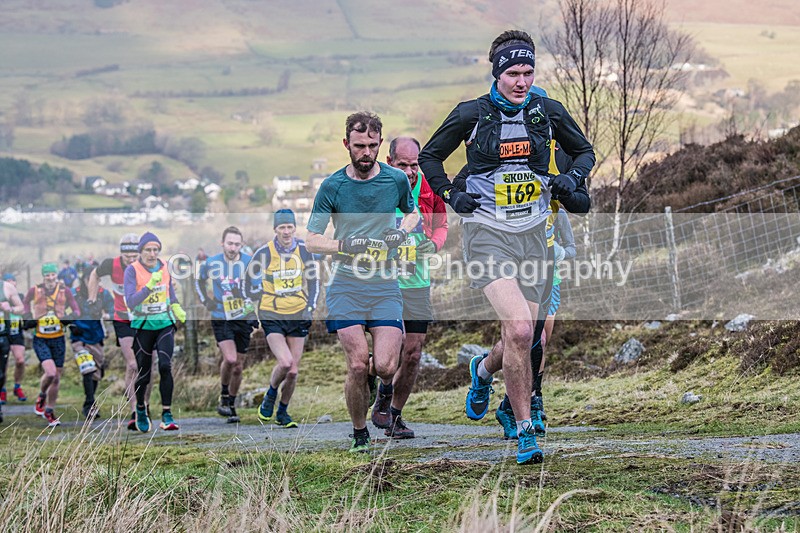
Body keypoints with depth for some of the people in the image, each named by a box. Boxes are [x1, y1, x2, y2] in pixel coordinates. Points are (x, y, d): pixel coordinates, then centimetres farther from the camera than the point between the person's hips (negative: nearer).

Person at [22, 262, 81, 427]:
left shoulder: (65, 291, -1)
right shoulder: (35, 290, -4)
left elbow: (76, 311, 1)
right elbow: (25, 304, 13)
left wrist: (69, 318, -19)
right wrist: (28, 317, -5)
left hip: (58, 339, 3)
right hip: (40, 339, -3)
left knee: (57, 378, 8)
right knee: (50, 372, -21)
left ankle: (49, 412, 24)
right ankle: (41, 396, 10)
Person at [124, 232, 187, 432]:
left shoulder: (164, 267, 1)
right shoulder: (132, 270, -13)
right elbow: (130, 302, -23)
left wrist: (176, 307, 17)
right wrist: (149, 286, -33)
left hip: (165, 324, 3)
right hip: (143, 326, -2)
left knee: (165, 366, -15)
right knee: (144, 374, 3)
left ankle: (166, 415, -13)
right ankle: (140, 408, 31)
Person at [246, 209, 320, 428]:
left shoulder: (304, 249, -1)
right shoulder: (264, 252, -10)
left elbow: (313, 278, 15)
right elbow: (249, 280, 6)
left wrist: (311, 304, 8)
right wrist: (262, 301, 5)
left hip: (298, 315, 3)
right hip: (272, 316, -3)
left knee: (293, 371, 2)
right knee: (285, 363, -21)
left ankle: (282, 412, 23)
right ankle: (270, 397, 9)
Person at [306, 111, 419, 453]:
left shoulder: (397, 179, 3)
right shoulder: (332, 186, -3)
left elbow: (412, 212, 24)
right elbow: (312, 241, 0)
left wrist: (403, 231, 1)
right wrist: (345, 245, -17)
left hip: (385, 286, 1)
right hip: (345, 284, -1)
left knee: (385, 366, -12)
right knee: (358, 366, -10)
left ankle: (385, 390, 26)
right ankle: (359, 433, 11)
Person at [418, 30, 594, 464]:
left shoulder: (548, 112, 3)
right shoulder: (472, 114, -4)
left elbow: (584, 151, 18)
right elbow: (429, 156, 10)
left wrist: (573, 177, -2)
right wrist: (451, 194, -3)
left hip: (532, 235, 4)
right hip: (487, 234, -4)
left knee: (521, 339, 8)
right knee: (519, 330, -22)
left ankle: (483, 369, 45)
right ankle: (525, 432, -10)